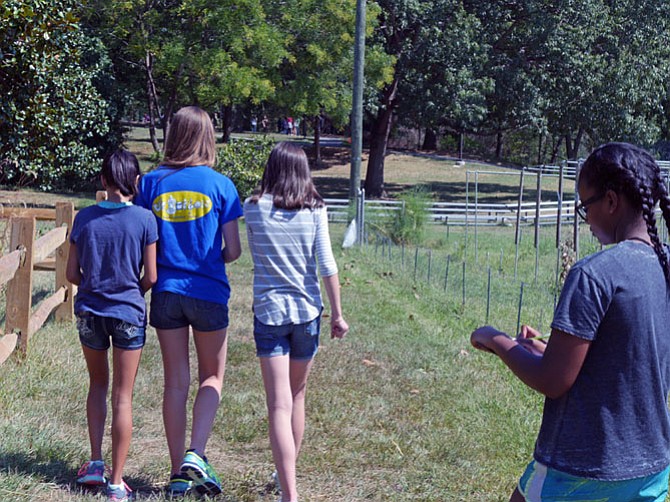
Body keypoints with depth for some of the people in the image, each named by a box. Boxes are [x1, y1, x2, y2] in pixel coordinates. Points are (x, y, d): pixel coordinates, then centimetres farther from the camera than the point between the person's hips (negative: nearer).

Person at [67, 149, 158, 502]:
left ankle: (96, 463, 17)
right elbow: (150, 277, -6)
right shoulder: (144, 219, -10)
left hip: (89, 311, 2)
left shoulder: (85, 218, -3)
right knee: (123, 396, 5)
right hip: (128, 313, -2)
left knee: (98, 384, 22)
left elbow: (72, 273, 0)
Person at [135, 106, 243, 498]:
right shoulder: (220, 185, -6)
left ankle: (178, 473, 14)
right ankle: (196, 455, -5)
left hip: (166, 291, 2)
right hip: (209, 291, -2)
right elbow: (233, 250, -5)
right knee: (212, 376, 14)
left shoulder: (152, 183, -1)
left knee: (175, 382, 10)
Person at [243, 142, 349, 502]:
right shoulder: (314, 210, -3)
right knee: (297, 395, 21)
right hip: (307, 311, 2)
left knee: (279, 405, -5)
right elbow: (327, 265, -5)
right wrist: (337, 313, 2)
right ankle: (288, 473, 36)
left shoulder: (253, 208, -3)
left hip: (269, 311, -2)